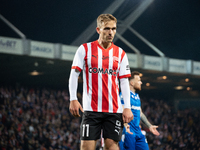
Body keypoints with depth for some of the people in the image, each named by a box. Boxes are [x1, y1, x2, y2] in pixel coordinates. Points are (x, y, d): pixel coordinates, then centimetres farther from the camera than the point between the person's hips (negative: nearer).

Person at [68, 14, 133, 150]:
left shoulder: (120, 53, 10)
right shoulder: (85, 49, 3)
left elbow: (124, 82, 9)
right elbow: (74, 74, 3)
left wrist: (127, 107, 1)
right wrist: (73, 99, -8)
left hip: (114, 109, 2)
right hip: (91, 108, -2)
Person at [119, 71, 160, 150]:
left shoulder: (137, 96, 19)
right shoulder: (124, 95, -10)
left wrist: (149, 126, 27)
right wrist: (125, 124, -37)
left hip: (138, 132, 9)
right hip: (128, 132, -9)